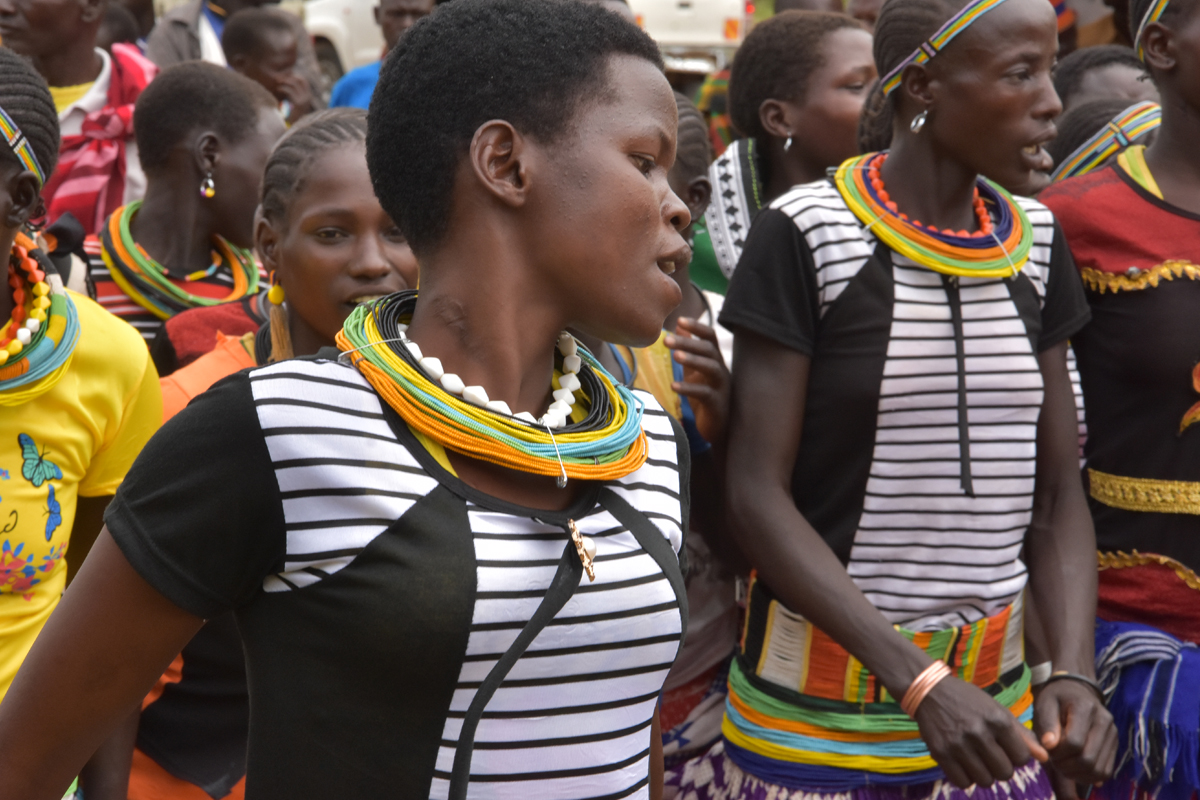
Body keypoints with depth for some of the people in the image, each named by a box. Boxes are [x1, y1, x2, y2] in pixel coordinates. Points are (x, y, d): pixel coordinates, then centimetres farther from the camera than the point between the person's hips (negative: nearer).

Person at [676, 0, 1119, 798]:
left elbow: (1058, 492, 6)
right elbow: (758, 495, -14)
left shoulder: (1035, 245, 5)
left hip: (993, 695, 5)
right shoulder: (806, 236, -11)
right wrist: (919, 682, -21)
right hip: (820, 705, -4)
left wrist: (1073, 673, -10)